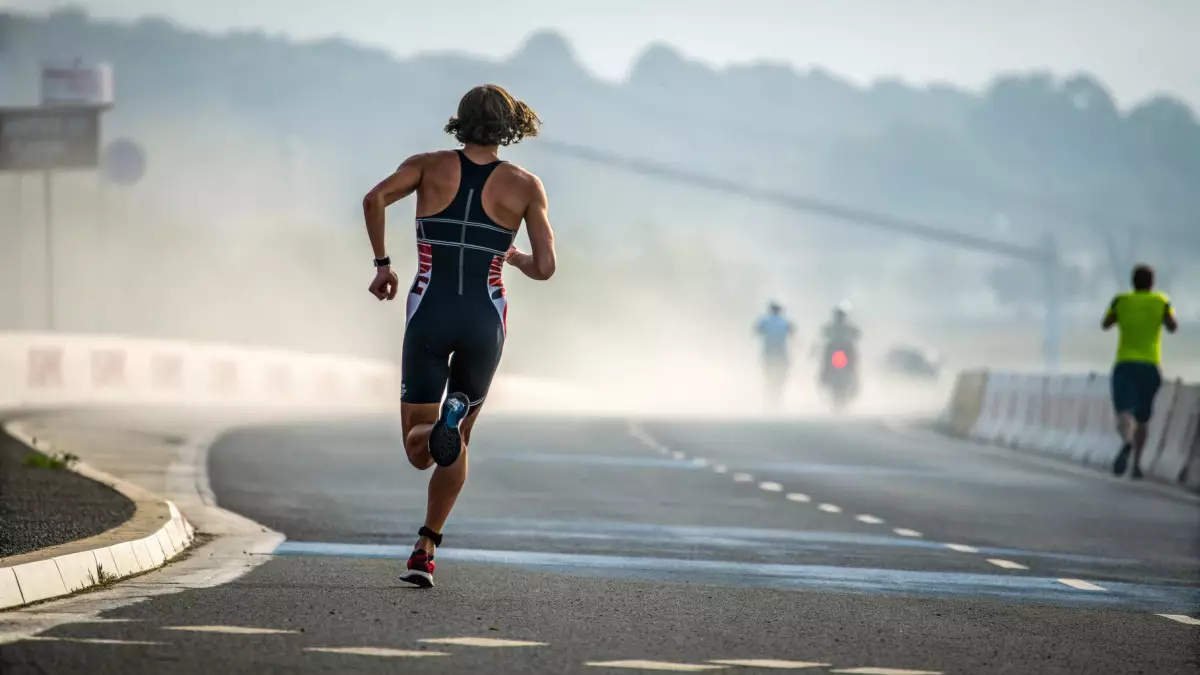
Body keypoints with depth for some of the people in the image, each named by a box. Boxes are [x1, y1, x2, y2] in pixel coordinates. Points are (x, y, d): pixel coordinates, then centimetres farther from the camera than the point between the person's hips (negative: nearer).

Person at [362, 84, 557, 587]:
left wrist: (382, 263, 0)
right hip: (484, 321, 0)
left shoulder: (429, 166, 4)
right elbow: (545, 269, -2)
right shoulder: (525, 186, 2)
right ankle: (425, 550, 5)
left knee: (420, 450, 7)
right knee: (457, 441, 21)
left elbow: (375, 198, -14)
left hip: (428, 318, 0)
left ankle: (438, 428, -31)